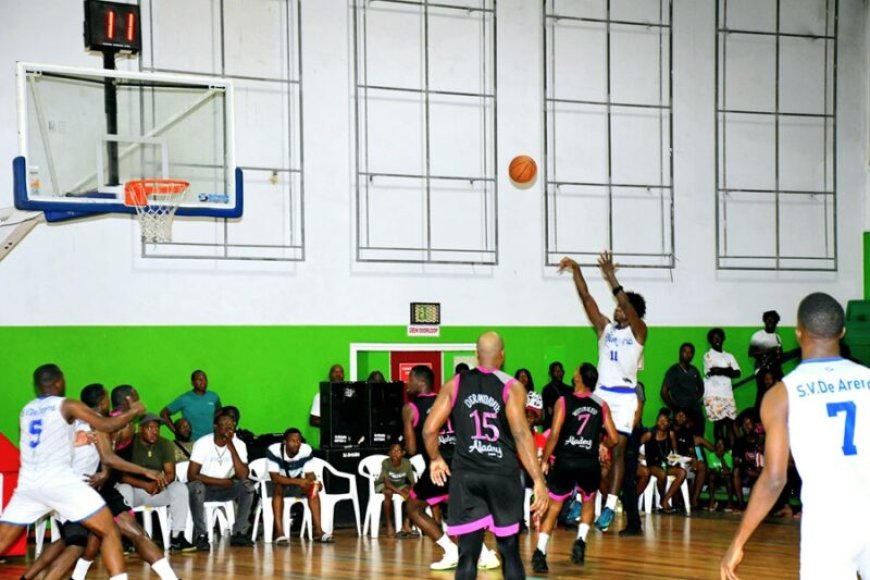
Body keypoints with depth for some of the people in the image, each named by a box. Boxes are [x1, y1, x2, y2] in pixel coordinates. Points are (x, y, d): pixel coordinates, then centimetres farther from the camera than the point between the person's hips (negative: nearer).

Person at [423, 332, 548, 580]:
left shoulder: (456, 384, 4)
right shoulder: (511, 387, -4)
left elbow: (429, 429, 1)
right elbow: (521, 434, -15)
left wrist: (436, 459, 20)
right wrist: (539, 480, -17)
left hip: (466, 475, 2)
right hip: (503, 475, -1)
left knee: (467, 555, 3)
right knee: (510, 552, 12)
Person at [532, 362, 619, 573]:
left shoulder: (564, 402, -4)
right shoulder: (601, 405, 4)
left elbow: (554, 435, -12)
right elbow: (614, 439, 5)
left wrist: (544, 460, -1)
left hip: (565, 462, -2)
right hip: (589, 463, 2)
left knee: (553, 508, 11)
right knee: (589, 503, 27)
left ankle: (540, 552, -1)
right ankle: (581, 541, 8)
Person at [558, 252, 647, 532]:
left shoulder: (638, 331, -1)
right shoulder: (605, 328, 11)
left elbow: (627, 304, -17)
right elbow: (586, 298, 6)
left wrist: (610, 276, -24)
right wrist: (575, 270, -2)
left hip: (624, 397, -4)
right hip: (601, 393, 4)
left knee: (618, 450, -4)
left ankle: (610, 506, -6)